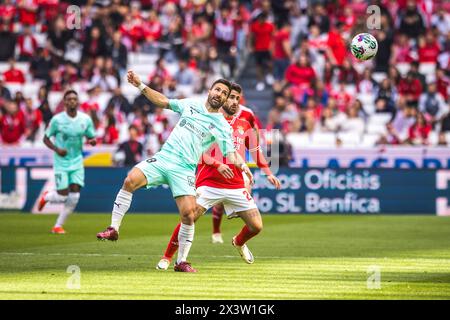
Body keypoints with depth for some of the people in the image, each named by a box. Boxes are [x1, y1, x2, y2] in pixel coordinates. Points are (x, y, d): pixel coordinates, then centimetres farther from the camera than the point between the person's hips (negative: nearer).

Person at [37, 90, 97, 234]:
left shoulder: (85, 119, -1)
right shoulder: (57, 119, -10)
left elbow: (91, 137, 10)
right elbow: (46, 138, -1)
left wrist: (92, 141, -15)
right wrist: (57, 149, -19)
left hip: (77, 162, 3)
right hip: (61, 162, -3)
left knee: (74, 196, -7)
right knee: (63, 196, -9)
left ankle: (58, 225, 8)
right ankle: (46, 197, 27)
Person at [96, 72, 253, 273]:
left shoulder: (223, 126, 7)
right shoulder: (190, 105, 14)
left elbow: (231, 154, 3)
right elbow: (163, 101, 23)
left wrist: (242, 166, -18)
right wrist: (140, 86, 16)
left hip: (185, 169, -1)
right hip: (164, 157, 1)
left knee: (188, 213, -17)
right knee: (130, 180, -23)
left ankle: (181, 261, 0)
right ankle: (113, 229, -14)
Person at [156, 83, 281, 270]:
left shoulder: (244, 125, 13)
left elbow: (255, 151, 23)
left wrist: (268, 174, 13)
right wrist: (218, 164, -21)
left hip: (236, 186, 4)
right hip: (209, 183, -4)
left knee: (256, 226, -2)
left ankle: (239, 242, 33)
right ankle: (167, 257, 1)